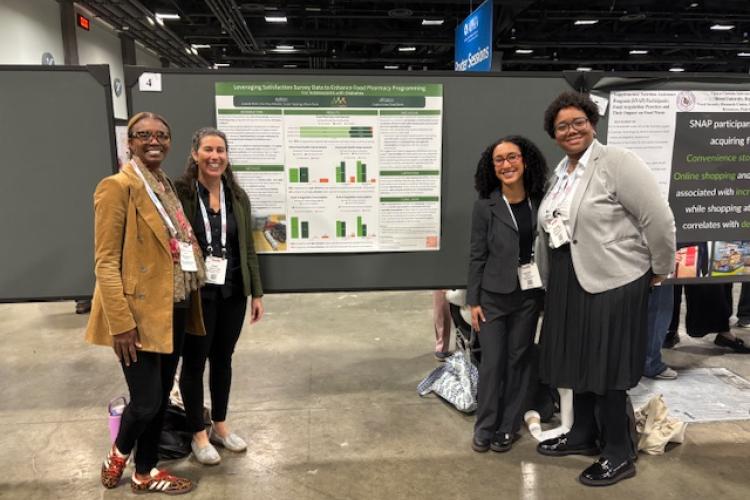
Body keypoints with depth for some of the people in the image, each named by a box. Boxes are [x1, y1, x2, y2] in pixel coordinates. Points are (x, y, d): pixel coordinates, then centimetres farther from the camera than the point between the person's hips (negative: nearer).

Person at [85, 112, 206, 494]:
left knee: (162, 396, 16)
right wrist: (121, 321, -19)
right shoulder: (118, 186, -12)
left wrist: (189, 300, 8)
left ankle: (145, 473, 34)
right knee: (146, 401, 0)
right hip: (141, 311, -7)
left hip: (174, 308, 8)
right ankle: (117, 455, 33)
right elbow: (105, 262, -15)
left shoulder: (167, 186, 11)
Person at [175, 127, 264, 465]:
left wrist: (256, 292, 7)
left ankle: (220, 426, 35)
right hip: (195, 293, -4)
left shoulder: (237, 196, 5)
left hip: (232, 292, 5)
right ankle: (199, 435, 27)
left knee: (223, 359, 17)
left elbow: (248, 248, 8)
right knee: (194, 362, 10)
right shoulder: (179, 193, -10)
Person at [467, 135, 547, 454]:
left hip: (529, 295, 3)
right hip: (494, 295, -2)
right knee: (492, 362, 2)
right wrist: (473, 301, -6)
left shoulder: (540, 202, 0)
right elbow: (477, 256, -6)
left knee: (519, 359, 11)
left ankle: (508, 427, 26)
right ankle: (485, 427, 20)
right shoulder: (485, 206, -7)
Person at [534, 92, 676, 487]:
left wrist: (660, 270, -8)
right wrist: (552, 280, 15)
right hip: (568, 281, 8)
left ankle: (619, 455, 19)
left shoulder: (616, 162, -12)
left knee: (606, 367, 2)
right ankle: (583, 435, 34)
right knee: (578, 361, 16)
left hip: (613, 280, -7)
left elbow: (658, 218, -16)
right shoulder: (560, 173, 13)